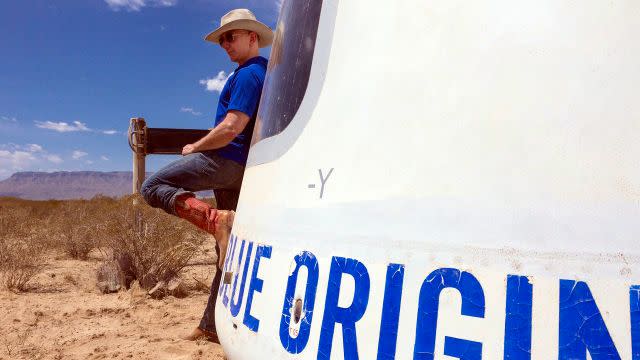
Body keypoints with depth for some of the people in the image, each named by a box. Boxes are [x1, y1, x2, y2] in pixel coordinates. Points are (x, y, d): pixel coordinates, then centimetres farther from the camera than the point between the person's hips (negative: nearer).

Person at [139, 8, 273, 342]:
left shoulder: (247, 74, -12)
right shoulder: (267, 73, 19)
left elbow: (231, 128, -22)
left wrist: (194, 148, -7)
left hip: (224, 159, -9)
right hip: (244, 168, 9)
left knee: (152, 187, -2)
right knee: (229, 250, 9)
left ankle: (216, 218, -23)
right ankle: (213, 325, 18)